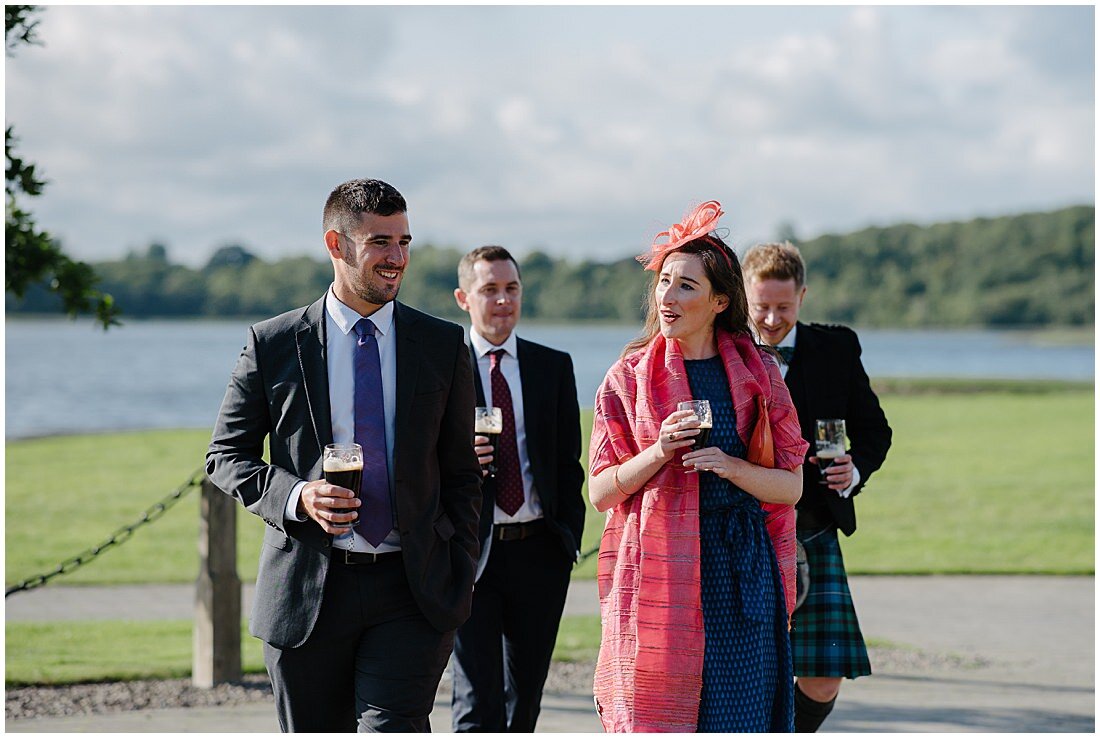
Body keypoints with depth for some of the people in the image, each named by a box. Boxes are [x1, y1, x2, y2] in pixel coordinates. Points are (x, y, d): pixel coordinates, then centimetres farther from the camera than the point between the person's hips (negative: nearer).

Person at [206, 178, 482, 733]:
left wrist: (461, 580, 4)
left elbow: (461, 473, 10)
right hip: (306, 594, 0)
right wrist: (297, 496, -14)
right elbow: (226, 455, 5)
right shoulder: (273, 344, 1)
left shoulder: (443, 345, 6)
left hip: (413, 591, 0)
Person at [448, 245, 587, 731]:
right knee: (478, 702, -7)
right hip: (470, 551, -3)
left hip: (539, 550, 3)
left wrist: (569, 538, 1)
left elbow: (569, 463, 10)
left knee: (525, 699, 11)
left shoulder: (554, 367, 10)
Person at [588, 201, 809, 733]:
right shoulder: (630, 376, 5)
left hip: (740, 571, 1)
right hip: (658, 567, -1)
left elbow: (791, 487, 6)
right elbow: (601, 493, 3)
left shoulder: (758, 373, 7)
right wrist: (658, 453, -12)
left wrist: (731, 466, -12)